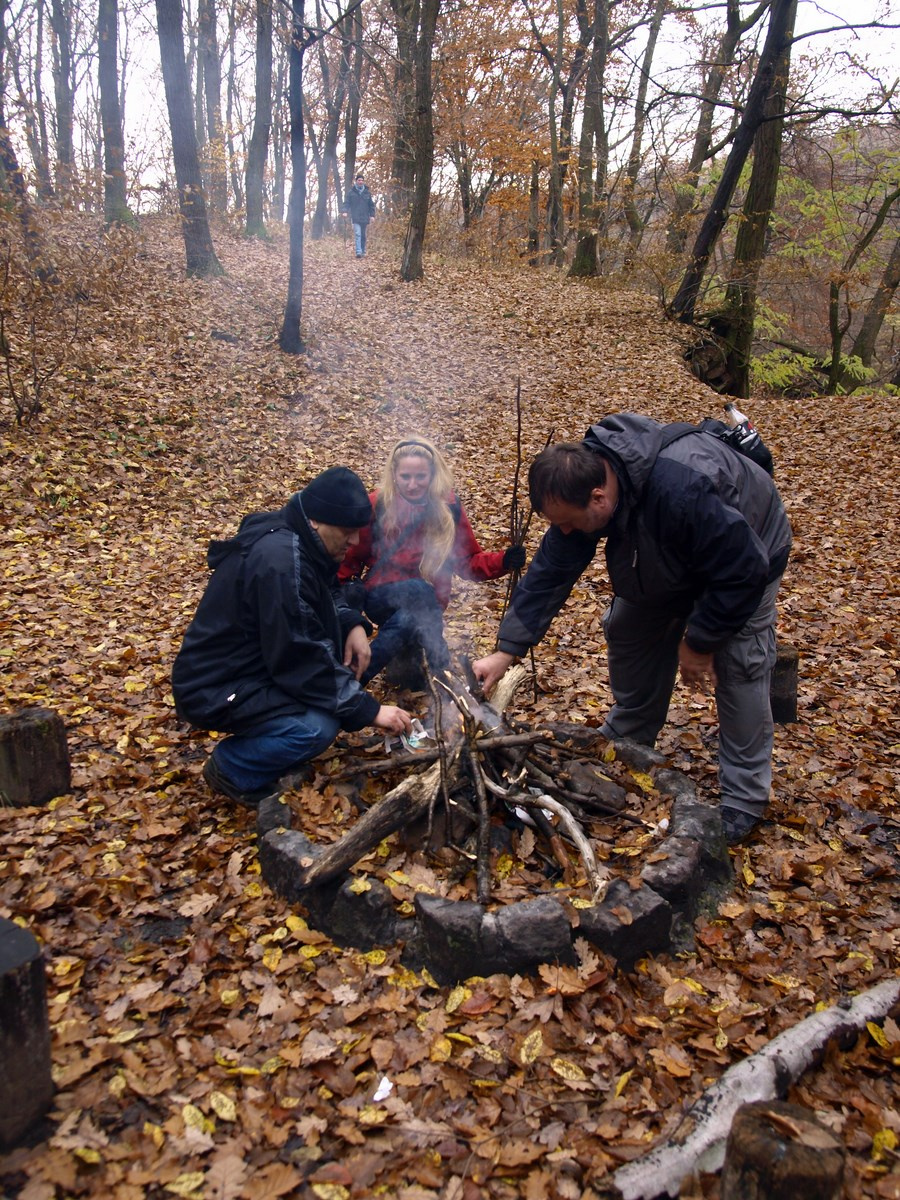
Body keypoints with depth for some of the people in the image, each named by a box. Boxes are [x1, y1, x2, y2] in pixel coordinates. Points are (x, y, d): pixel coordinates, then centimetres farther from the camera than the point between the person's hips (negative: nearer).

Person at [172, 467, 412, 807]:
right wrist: (368, 710, -23)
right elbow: (302, 661, -28)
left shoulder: (298, 540, -1)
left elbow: (328, 593, 16)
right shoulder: (280, 562, -29)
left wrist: (353, 624, -5)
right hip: (214, 688, -10)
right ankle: (230, 767, -1)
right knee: (318, 726, -28)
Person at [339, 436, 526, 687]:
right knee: (421, 590, -35)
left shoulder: (448, 508, -3)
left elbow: (468, 562, 2)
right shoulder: (377, 506, -8)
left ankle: (357, 676, -16)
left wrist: (503, 561, -16)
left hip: (426, 606, 2)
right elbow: (351, 559, 2)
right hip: (382, 598, -2)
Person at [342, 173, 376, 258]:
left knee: (363, 235, 11)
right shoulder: (351, 192, 3)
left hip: (365, 218, 3)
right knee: (357, 234, -15)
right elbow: (347, 203, 3)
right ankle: (358, 252, -22)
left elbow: (371, 205, 13)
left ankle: (363, 251, 21)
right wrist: (345, 211, -14)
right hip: (356, 218, -3)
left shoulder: (367, 193, 10)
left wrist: (372, 215, 5)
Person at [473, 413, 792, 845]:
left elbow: (743, 571, -35)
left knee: (739, 672, -11)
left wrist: (699, 641, -24)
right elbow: (550, 572, -20)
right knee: (628, 635, 8)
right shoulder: (581, 479, -24)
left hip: (743, 561, -6)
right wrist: (506, 650, -23)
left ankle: (743, 801, 2)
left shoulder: (683, 490, -47)